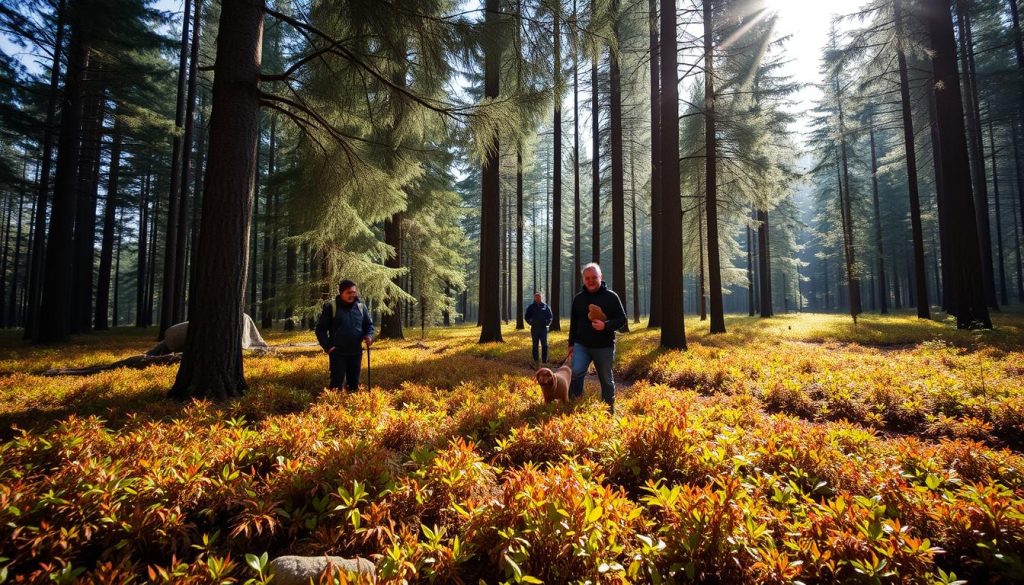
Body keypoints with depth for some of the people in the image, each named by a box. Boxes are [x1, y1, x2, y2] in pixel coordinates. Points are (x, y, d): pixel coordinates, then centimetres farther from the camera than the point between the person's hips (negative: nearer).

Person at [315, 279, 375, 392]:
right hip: (337, 353, -3)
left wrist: (369, 336, -5)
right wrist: (328, 346, -10)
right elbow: (320, 329, -1)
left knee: (354, 382, 13)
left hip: (356, 352, 4)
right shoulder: (331, 307, -6)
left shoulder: (361, 307, 4)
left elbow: (369, 324, 15)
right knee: (336, 382, -4)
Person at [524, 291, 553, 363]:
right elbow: (527, 317, 11)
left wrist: (547, 323, -4)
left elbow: (550, 316, 10)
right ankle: (535, 360, 11)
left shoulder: (545, 306, 5)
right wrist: (531, 323, -3)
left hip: (543, 328, 0)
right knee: (535, 345, 5)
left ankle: (545, 360, 4)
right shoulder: (531, 307, 5)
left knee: (544, 345, -1)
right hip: (534, 329, 0)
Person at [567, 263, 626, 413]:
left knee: (606, 380, 10)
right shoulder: (578, 298, 6)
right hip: (581, 345, 2)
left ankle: (609, 408, 28)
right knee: (575, 372, -19)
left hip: (604, 347, -2)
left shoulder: (611, 296, -4)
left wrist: (606, 325, -23)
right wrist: (571, 344, 13)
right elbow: (573, 323, 13)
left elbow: (622, 319, -4)